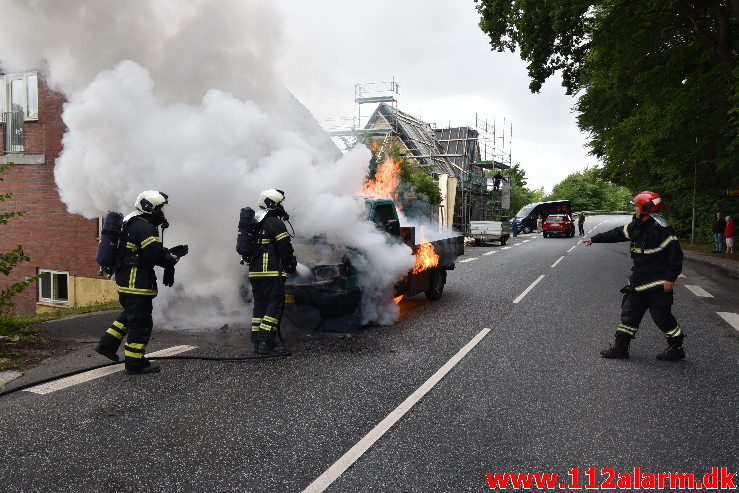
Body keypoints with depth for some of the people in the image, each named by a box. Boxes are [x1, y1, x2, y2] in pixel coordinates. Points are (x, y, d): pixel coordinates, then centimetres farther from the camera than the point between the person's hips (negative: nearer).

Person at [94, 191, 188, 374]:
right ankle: (135, 364, 5)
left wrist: (172, 253, 7)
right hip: (136, 282, -11)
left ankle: (106, 344, 31)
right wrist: (172, 259, -8)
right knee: (141, 322, -2)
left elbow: (155, 251, 18)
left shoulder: (135, 225, 18)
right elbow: (155, 253, -25)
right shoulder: (144, 227, -17)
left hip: (125, 280, 11)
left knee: (130, 315, 27)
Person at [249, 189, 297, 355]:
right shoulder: (275, 223, -10)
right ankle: (266, 343, -12)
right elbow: (285, 247, -13)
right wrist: (291, 264, 2)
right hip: (271, 272, -9)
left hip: (254, 271, 9)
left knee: (260, 306, 13)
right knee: (276, 305, -7)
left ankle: (257, 343, 14)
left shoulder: (255, 223, 18)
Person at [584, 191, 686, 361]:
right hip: (639, 281, 9)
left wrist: (670, 278, -20)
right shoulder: (636, 226, 8)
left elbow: (675, 253, -19)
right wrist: (594, 239, 26)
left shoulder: (661, 229, -19)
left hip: (658, 283, -9)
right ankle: (621, 347, 19)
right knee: (629, 312, 11)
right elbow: (617, 234, 21)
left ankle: (676, 348, 17)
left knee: (661, 315, -1)